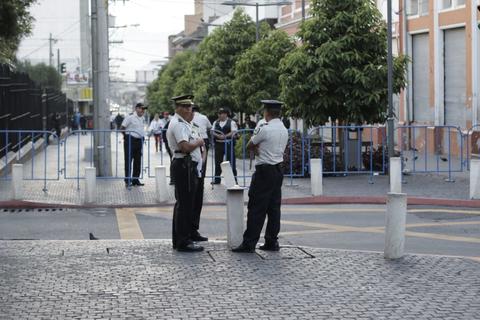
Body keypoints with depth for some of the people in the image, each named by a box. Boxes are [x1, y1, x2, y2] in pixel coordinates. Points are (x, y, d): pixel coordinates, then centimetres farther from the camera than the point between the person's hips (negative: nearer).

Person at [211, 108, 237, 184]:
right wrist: (217, 136, -12)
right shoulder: (216, 122, 13)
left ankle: (233, 178, 4)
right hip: (218, 144, 4)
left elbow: (233, 132, -11)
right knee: (218, 162, 7)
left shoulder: (231, 122, -2)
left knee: (231, 161, -2)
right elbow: (212, 131, 8)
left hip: (228, 144, -4)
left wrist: (225, 136, -22)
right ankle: (217, 179, 15)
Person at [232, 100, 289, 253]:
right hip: (278, 170, 8)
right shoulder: (284, 130, 10)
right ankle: (272, 241, 13)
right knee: (274, 207, 10)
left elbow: (249, 146, -3)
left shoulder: (264, 129, -15)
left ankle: (249, 243, -4)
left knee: (256, 208, -5)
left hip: (264, 171, -8)